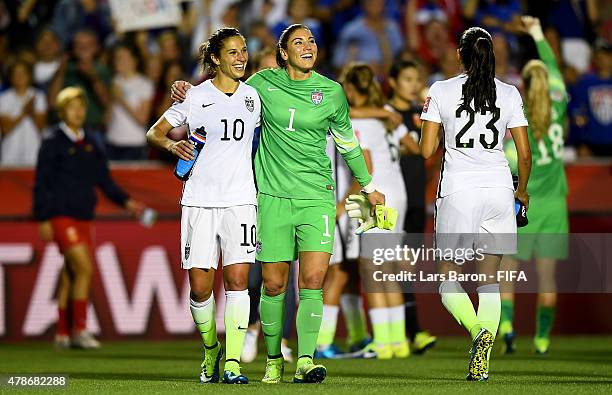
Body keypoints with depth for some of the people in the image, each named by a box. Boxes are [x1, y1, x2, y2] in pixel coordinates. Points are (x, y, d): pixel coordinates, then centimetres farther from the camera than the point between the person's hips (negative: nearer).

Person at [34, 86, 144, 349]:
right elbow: (42, 184, -5)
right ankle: (79, 330, -13)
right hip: (61, 217, -6)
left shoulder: (90, 144, 13)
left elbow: (104, 180, 18)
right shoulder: (53, 143, -5)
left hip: (83, 218, 6)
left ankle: (63, 334, 15)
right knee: (84, 268, -16)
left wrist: (125, 201, 6)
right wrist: (43, 219, -10)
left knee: (71, 276, 8)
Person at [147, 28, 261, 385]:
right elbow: (154, 133, 8)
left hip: (240, 198, 1)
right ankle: (211, 350, 21)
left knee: (237, 279, -11)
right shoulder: (195, 97, 2)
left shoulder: (252, 96, 10)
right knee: (200, 287, -4)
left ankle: (233, 362, -10)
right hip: (200, 199, -1)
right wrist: (172, 144, -12)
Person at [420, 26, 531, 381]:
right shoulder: (510, 94, 3)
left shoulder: (441, 91, -1)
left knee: (448, 276, 8)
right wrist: (522, 191, 21)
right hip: (498, 189, 2)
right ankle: (481, 363, 0)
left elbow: (427, 150, -2)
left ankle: (478, 330, -22)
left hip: (458, 192, -2)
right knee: (489, 278, 10)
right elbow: (525, 154, 3)